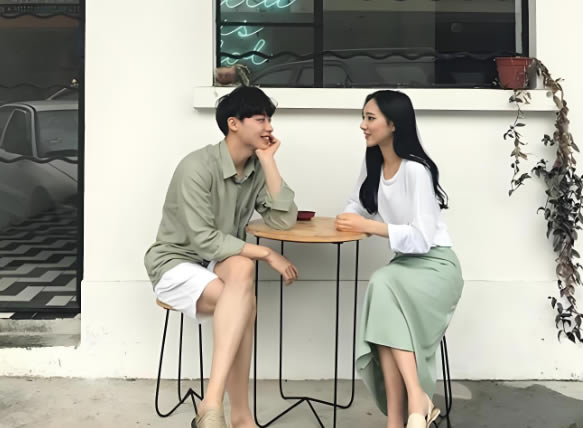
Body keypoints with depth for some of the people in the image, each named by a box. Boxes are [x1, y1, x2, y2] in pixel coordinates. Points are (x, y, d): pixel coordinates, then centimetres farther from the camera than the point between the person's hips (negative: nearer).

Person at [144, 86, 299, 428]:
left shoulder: (257, 168, 0)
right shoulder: (197, 167, -20)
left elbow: (285, 220, -14)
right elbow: (204, 241, -25)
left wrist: (268, 160, -15)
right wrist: (267, 254, -23)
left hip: (221, 263, 5)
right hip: (176, 263, -5)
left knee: (242, 269, -33)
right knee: (244, 302, -32)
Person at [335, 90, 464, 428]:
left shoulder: (416, 170, -18)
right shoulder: (372, 164, 6)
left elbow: (422, 237, -22)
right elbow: (358, 210, 13)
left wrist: (369, 226, -21)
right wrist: (351, 220, -10)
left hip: (436, 265, -6)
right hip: (404, 263, 6)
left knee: (383, 284, -36)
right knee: (387, 321, -26)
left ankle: (417, 400, -30)